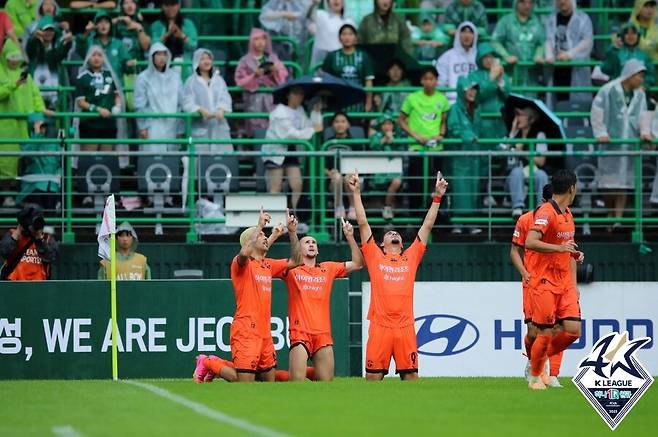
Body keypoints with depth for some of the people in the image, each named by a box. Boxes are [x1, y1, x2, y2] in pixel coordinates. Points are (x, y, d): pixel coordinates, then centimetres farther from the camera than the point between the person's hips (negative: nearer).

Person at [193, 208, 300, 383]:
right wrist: (260, 225, -22)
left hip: (265, 333, 8)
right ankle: (209, 363, 11)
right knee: (244, 382, -12)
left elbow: (294, 262, 23)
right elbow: (244, 253, -28)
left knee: (269, 379, 10)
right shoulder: (242, 263, -5)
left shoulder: (268, 265, 18)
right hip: (246, 331, -8)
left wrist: (292, 233, 13)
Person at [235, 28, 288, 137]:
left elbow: (284, 74, 10)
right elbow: (240, 81, -1)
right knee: (257, 132, -9)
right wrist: (254, 76, -16)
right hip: (254, 98, -2)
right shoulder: (246, 61, 5)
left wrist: (276, 71, -11)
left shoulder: (273, 58, 12)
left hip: (272, 96, 2)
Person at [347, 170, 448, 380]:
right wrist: (356, 193, 7)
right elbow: (363, 223, 10)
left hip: (405, 326, 2)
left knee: (410, 375, 1)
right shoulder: (375, 257, 12)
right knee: (373, 375, -2)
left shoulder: (411, 258, 16)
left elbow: (427, 227, 17)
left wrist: (437, 198, 15)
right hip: (379, 326, -2)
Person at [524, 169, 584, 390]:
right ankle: (534, 377, 14)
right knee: (545, 333, -4)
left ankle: (544, 356, 21)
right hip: (544, 282, -8)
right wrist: (560, 247, -30)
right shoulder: (546, 212, -13)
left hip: (564, 283, 8)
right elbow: (530, 242, -25)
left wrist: (574, 284, 20)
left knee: (573, 330, -3)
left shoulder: (568, 214, 15)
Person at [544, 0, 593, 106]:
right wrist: (549, 56, -15)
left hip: (577, 71, -3)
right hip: (557, 70, 3)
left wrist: (569, 54, -19)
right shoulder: (551, 19, 15)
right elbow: (548, 40, 5)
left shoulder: (583, 19, 3)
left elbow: (587, 41, -8)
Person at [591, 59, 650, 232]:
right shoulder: (608, 91, -6)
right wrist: (600, 133, -13)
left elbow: (642, 115, 8)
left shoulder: (639, 95, 10)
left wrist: (644, 132, -9)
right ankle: (610, 215, 14)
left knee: (624, 184, -2)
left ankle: (618, 219, -3)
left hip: (630, 143, 4)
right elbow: (596, 112, -6)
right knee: (610, 182, -2)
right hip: (610, 142, -4)